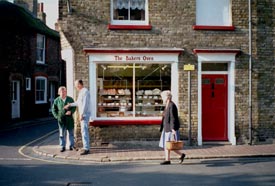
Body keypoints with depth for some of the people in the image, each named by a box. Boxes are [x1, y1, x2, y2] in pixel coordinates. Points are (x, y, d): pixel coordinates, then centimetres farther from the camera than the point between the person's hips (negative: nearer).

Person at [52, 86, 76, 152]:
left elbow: (74, 107, 6)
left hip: (69, 119, 1)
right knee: (62, 134, 3)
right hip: (61, 119, -1)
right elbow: (53, 109, 8)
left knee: (71, 133, 8)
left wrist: (71, 111, -13)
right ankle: (63, 147, 12)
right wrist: (57, 116, -2)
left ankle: (71, 146, 19)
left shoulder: (70, 99, 3)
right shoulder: (57, 100, 1)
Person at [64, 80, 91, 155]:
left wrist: (81, 114, -23)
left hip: (85, 114, -10)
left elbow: (85, 104, -22)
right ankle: (86, 147, 20)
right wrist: (70, 105, 25)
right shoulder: (81, 92, 16)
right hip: (83, 114, 10)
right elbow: (78, 103, 27)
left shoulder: (85, 91, -16)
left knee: (84, 131, -11)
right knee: (84, 131, 13)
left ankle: (86, 149, -9)